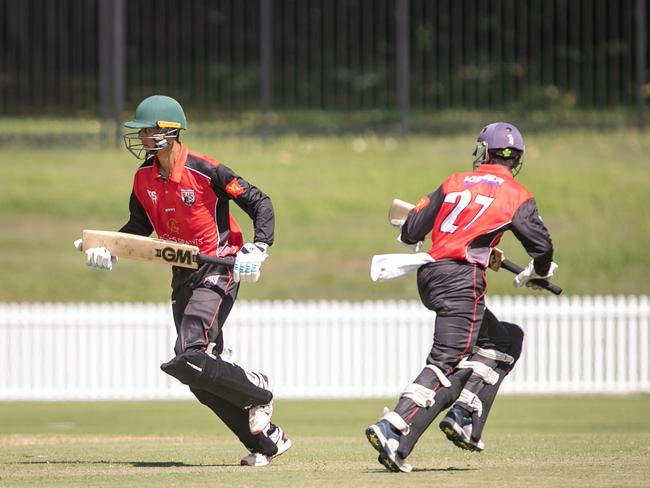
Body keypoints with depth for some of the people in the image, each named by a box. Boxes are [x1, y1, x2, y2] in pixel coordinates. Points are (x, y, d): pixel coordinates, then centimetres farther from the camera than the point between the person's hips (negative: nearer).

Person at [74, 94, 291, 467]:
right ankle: (267, 440, 13)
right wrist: (109, 250, 1)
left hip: (218, 271, -8)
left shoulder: (205, 171, -17)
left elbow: (259, 203, -11)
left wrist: (258, 249, -23)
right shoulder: (145, 178, 4)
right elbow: (139, 226, 17)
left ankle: (259, 391, 1)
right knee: (202, 379, 4)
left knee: (189, 359, -22)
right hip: (183, 278, 8)